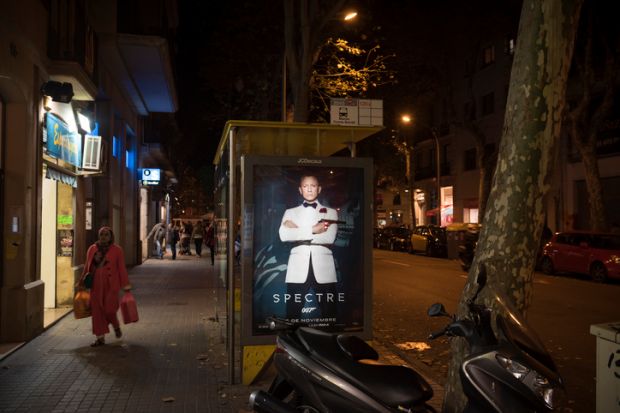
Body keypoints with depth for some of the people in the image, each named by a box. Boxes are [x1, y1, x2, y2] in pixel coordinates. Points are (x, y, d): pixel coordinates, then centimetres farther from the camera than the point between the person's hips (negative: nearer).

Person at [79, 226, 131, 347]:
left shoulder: (117, 250, -2)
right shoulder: (92, 249, 7)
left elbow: (122, 269, -1)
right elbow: (87, 266, 14)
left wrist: (126, 285, -2)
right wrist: (82, 280, 14)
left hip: (111, 285, -3)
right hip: (96, 285, 3)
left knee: (109, 309, -6)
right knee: (97, 310, 3)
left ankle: (116, 326, 27)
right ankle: (100, 337, 15)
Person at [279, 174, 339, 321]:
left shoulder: (331, 212, 14)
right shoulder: (290, 212, 16)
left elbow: (330, 238, -5)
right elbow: (284, 235, -5)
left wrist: (297, 231, -4)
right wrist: (312, 230, -10)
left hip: (323, 269, 0)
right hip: (298, 270, 0)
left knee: (329, 314, 2)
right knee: (293, 313, -1)